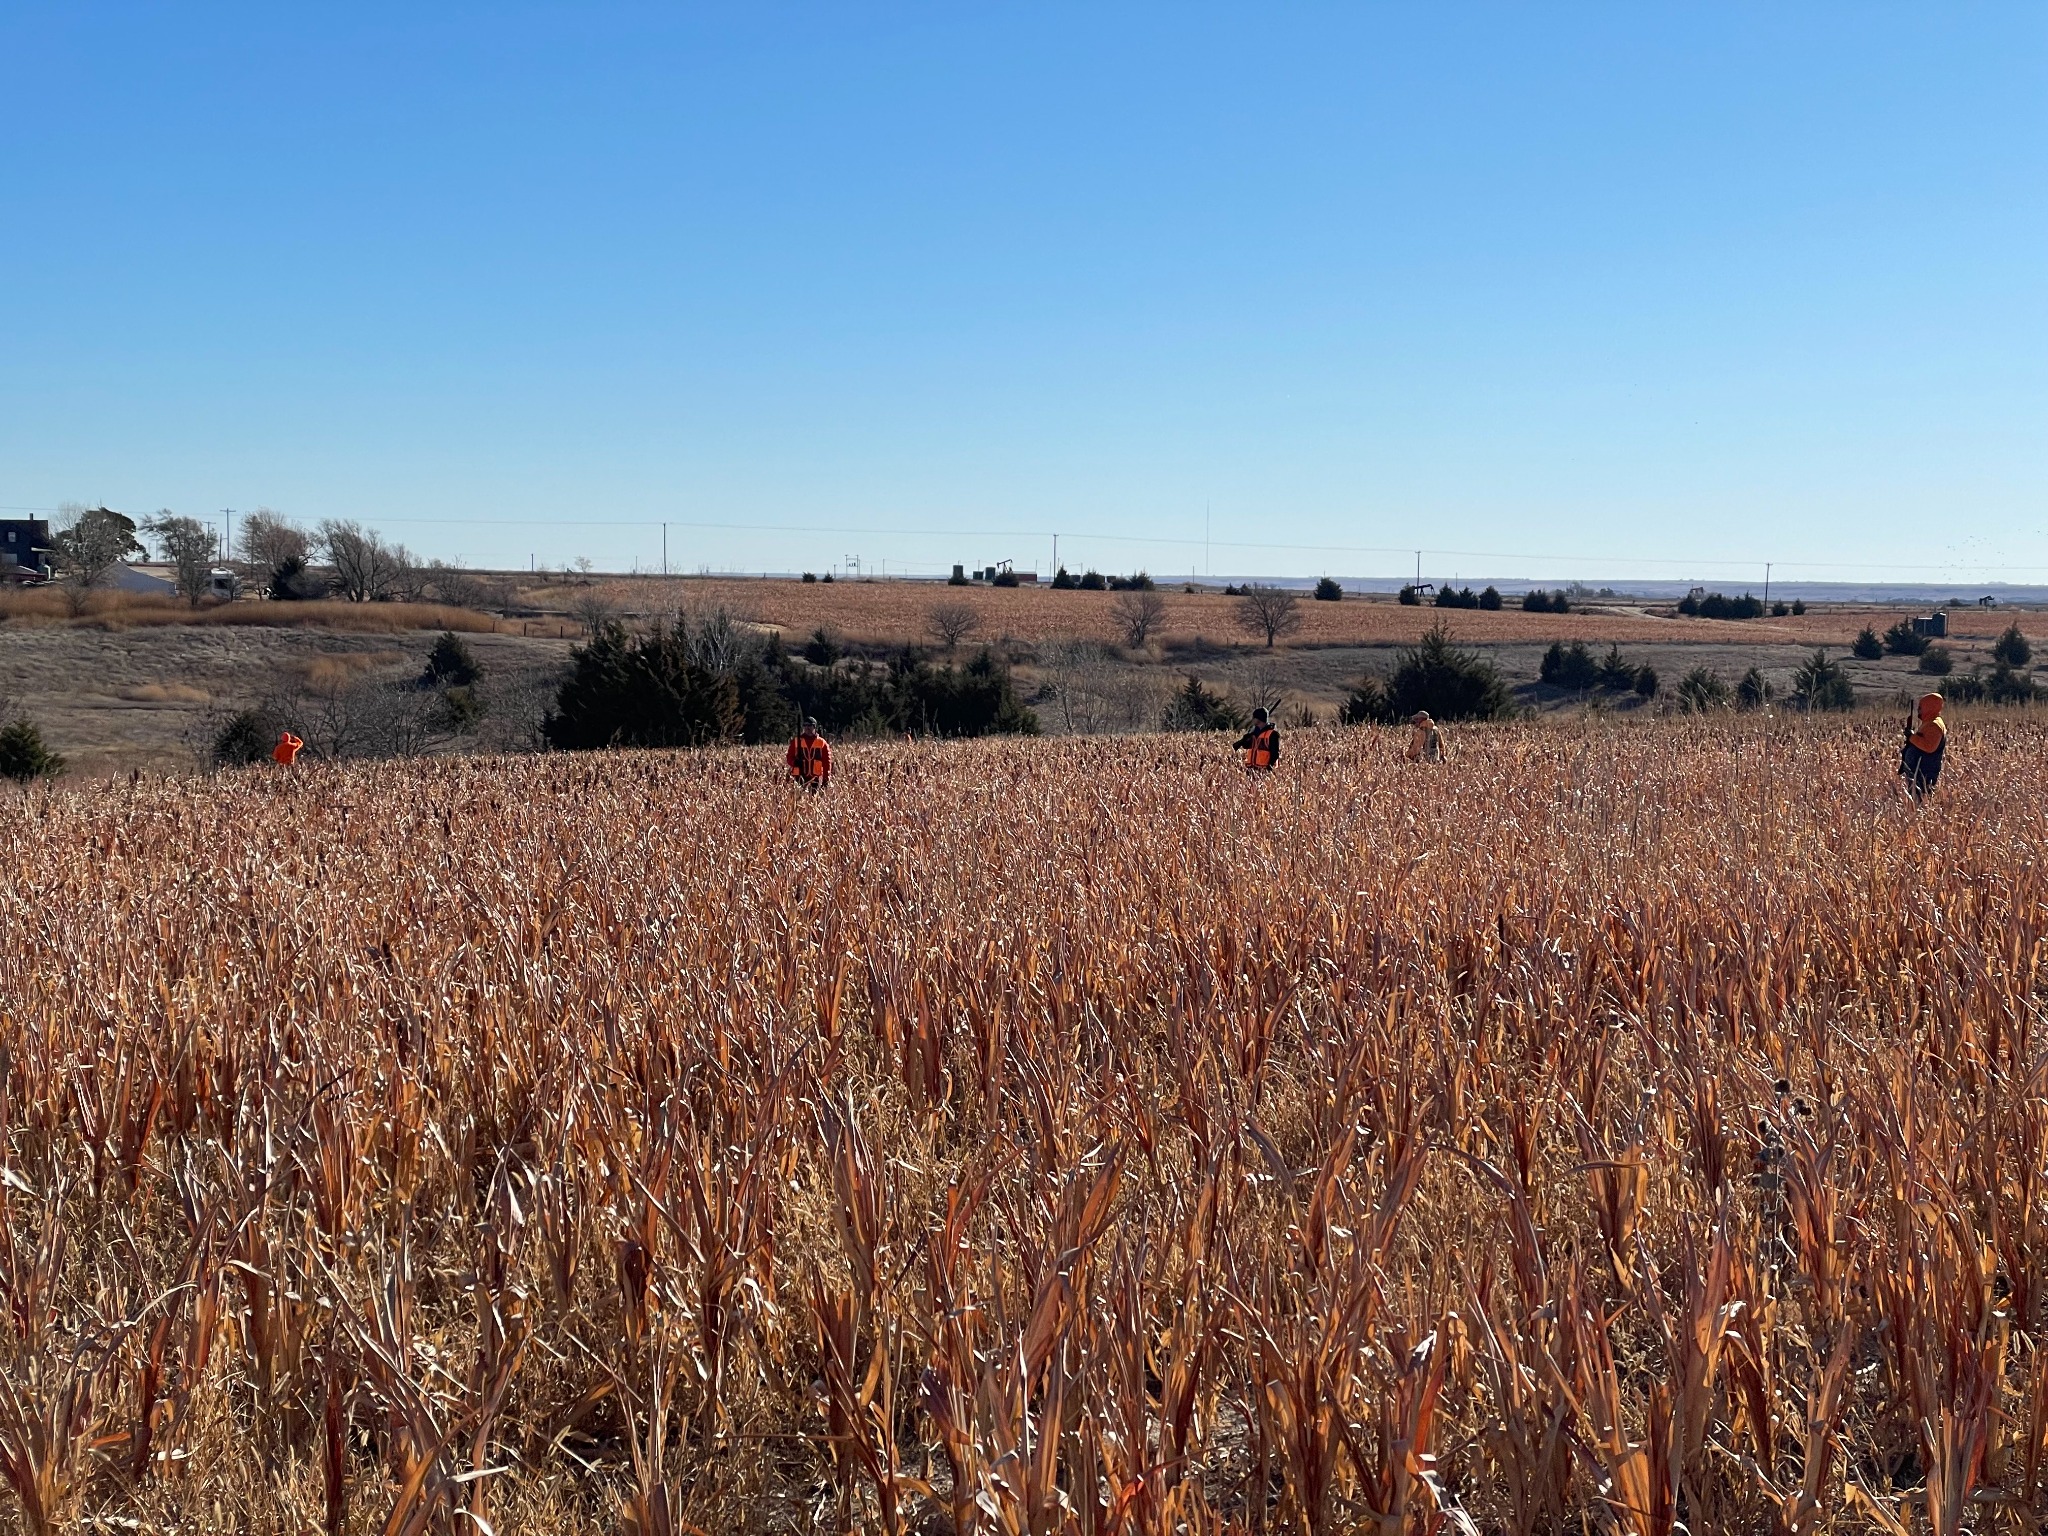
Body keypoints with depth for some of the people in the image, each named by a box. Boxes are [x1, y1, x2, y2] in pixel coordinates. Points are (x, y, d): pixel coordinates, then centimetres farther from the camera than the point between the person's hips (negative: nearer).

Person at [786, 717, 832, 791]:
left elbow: (826, 762, 4)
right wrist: (795, 762, -16)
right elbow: (789, 757, 8)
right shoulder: (796, 741, 6)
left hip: (816, 777, 0)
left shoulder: (821, 743, 5)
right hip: (799, 777, 0)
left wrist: (826, 779, -3)